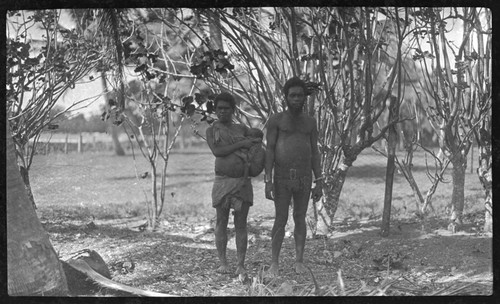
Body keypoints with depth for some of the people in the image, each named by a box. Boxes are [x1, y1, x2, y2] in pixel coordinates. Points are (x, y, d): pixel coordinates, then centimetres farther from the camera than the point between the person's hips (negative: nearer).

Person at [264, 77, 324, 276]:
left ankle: (299, 261, 18)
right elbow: (269, 151, -6)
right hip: (282, 178, -3)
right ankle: (274, 263, 10)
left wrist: (319, 183, 2)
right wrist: (267, 181, -14)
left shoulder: (310, 122, 8)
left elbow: (315, 154, 8)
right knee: (281, 221, -1)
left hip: (304, 177, 3)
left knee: (300, 219, 8)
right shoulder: (276, 120, -2)